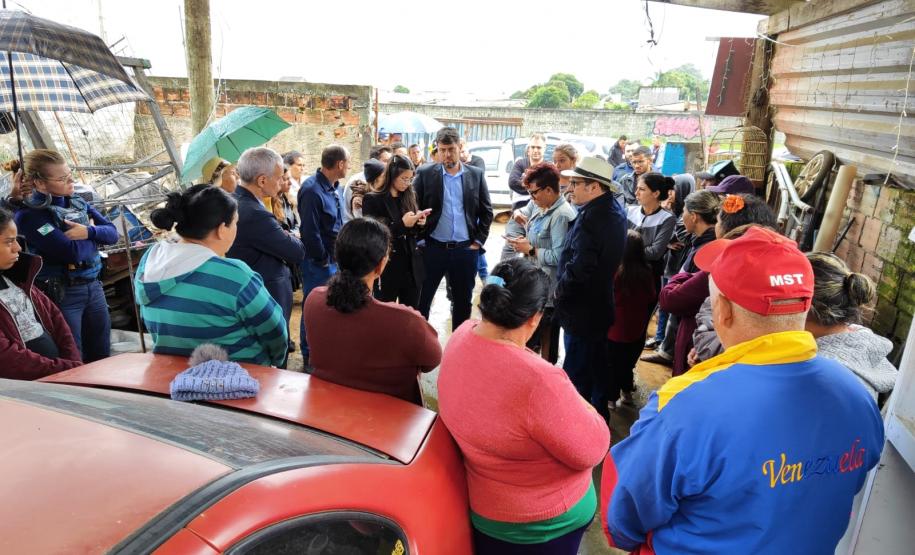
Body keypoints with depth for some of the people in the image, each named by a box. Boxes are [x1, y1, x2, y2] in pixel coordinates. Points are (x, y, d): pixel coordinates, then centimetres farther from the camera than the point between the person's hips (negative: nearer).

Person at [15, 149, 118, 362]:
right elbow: (73, 252, -23)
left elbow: (112, 233, 3)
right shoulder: (29, 215, -14)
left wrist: (88, 232, -17)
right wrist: (93, 230, -4)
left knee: (102, 357, 16)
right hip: (62, 294, -6)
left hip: (94, 287, 6)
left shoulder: (78, 202, 8)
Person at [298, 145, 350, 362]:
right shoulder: (312, 190, -20)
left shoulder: (333, 187, 8)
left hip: (333, 260, 9)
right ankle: (310, 358, 18)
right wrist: (323, 260, -13)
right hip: (318, 263, -9)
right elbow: (310, 232, -22)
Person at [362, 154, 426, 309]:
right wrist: (402, 224, -20)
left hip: (412, 268, 5)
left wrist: (419, 223, -7)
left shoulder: (410, 197, 9)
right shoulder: (373, 200, -7)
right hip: (387, 269, -5)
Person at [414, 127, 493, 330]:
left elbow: (487, 211, 6)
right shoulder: (425, 174, -1)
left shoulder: (476, 175, 3)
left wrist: (478, 241, 0)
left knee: (463, 302, 12)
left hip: (466, 250, 1)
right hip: (433, 248, -1)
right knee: (422, 299, 6)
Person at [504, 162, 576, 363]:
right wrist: (526, 240, 2)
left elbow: (559, 256, -24)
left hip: (548, 289, -9)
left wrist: (529, 249, -16)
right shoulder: (540, 206, 7)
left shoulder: (562, 215, -20)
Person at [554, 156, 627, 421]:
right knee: (597, 366, 23)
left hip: (582, 309, -10)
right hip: (601, 304, 10)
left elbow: (580, 267, -31)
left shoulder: (591, 217, -26)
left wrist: (561, 289, -14)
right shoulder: (614, 210, 5)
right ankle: (599, 414, 39)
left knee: (577, 372, 3)